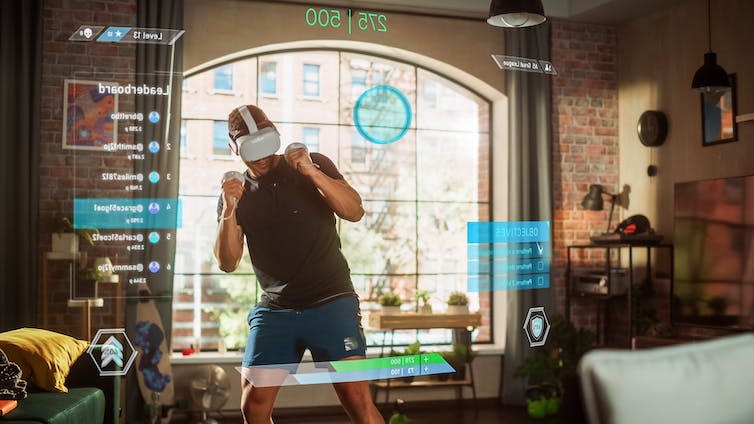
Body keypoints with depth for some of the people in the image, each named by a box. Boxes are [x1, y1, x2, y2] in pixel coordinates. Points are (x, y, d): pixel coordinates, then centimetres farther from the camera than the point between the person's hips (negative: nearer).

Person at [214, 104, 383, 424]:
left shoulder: (314, 165, 3)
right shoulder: (237, 192, 9)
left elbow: (355, 211, -9)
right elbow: (227, 263, 3)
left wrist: (312, 172, -20)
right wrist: (229, 210, -12)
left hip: (331, 302, -3)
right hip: (274, 310, 3)